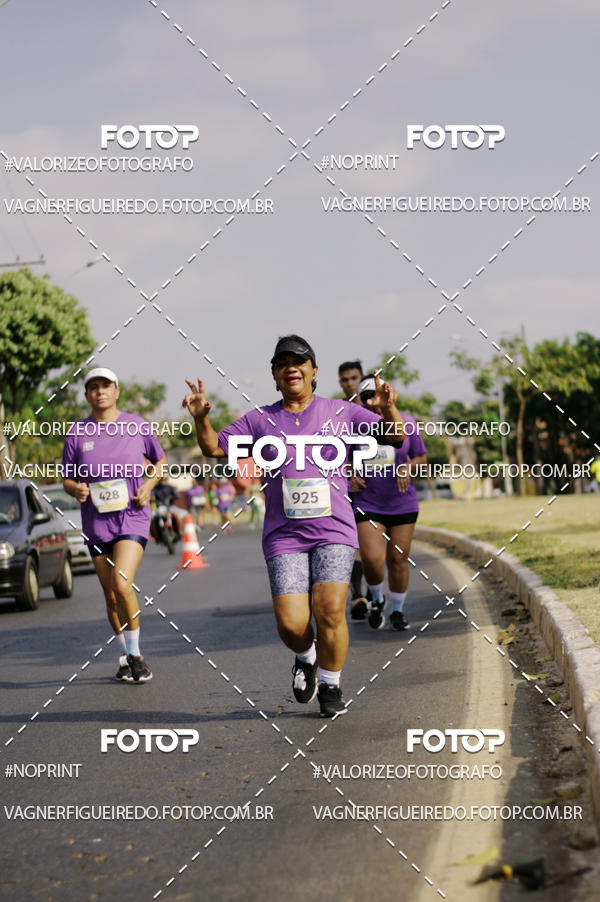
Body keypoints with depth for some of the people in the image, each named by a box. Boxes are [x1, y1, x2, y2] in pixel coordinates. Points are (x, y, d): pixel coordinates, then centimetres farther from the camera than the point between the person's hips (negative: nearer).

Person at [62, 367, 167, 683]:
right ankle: (124, 657, 27)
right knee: (111, 596, 8)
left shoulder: (137, 426, 0)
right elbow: (67, 479, 11)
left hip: (133, 518, -3)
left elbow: (161, 461, 15)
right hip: (96, 523, 3)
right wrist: (76, 489, -12)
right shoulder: (78, 433, 3)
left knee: (121, 584, -21)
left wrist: (149, 484, -4)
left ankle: (135, 653, -5)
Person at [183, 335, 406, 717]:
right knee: (291, 624, -12)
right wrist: (201, 418, -6)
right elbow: (214, 449, 13)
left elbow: (396, 436, 4)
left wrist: (388, 411, -18)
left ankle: (331, 686, 6)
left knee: (330, 610, -18)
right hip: (284, 535, 1)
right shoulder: (260, 420, 9)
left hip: (334, 530, -1)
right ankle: (306, 658, 24)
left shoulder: (339, 412, 6)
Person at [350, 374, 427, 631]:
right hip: (368, 504, -1)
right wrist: (350, 476, -9)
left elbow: (421, 457, 7)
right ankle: (377, 599, 15)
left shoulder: (405, 421, -2)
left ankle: (397, 611, 25)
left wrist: (407, 467, -14)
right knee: (372, 559, -15)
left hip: (403, 504, 1)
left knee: (398, 560, 4)